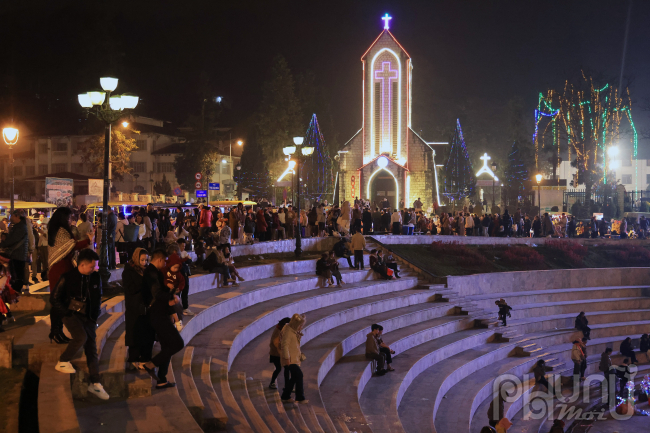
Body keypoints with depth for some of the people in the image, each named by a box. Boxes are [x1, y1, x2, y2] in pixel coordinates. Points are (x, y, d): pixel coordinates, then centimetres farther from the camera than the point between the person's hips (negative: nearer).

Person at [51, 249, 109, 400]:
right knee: (81, 336, -31)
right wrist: (66, 313, -7)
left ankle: (95, 384, 10)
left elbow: (98, 296, 17)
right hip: (72, 314, -5)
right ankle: (62, 362, -10)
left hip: (88, 317, 5)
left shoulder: (95, 277, 1)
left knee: (92, 349, 4)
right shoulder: (68, 278, -11)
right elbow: (54, 298, -3)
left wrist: (95, 314, 10)